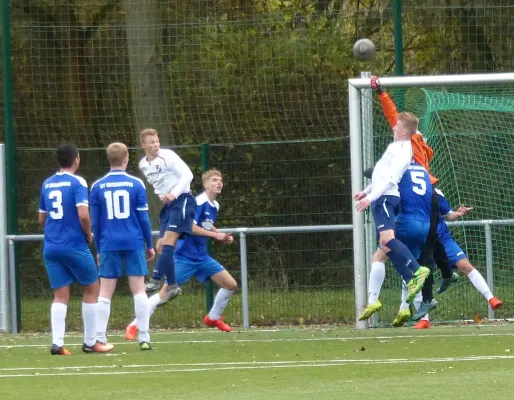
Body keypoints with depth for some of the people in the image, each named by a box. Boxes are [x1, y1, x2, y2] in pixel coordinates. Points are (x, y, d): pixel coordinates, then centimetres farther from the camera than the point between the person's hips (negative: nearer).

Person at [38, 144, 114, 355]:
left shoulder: (47, 184, 10)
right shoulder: (77, 182, -9)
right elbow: (83, 215, -19)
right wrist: (89, 234, -3)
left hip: (51, 248, 5)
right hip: (74, 246, -5)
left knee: (60, 296, 5)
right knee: (91, 290, 10)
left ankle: (57, 342, -9)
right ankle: (90, 342, 11)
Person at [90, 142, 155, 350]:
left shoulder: (97, 187, 2)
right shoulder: (136, 184, -1)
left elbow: (95, 222, 5)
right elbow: (143, 218, 1)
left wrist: (99, 249, 15)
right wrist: (150, 245, 10)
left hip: (109, 245, 1)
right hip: (134, 244, -1)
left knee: (105, 293, 4)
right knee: (139, 289, 3)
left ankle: (99, 338, -2)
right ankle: (144, 338, -1)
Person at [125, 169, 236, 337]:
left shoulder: (215, 206, 8)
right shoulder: (199, 202, -17)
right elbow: (190, 227, -27)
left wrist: (222, 236, 9)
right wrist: (215, 234, -23)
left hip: (201, 257, 8)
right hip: (185, 256, -8)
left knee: (231, 284, 6)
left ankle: (213, 317, 27)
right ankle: (134, 325, -5)